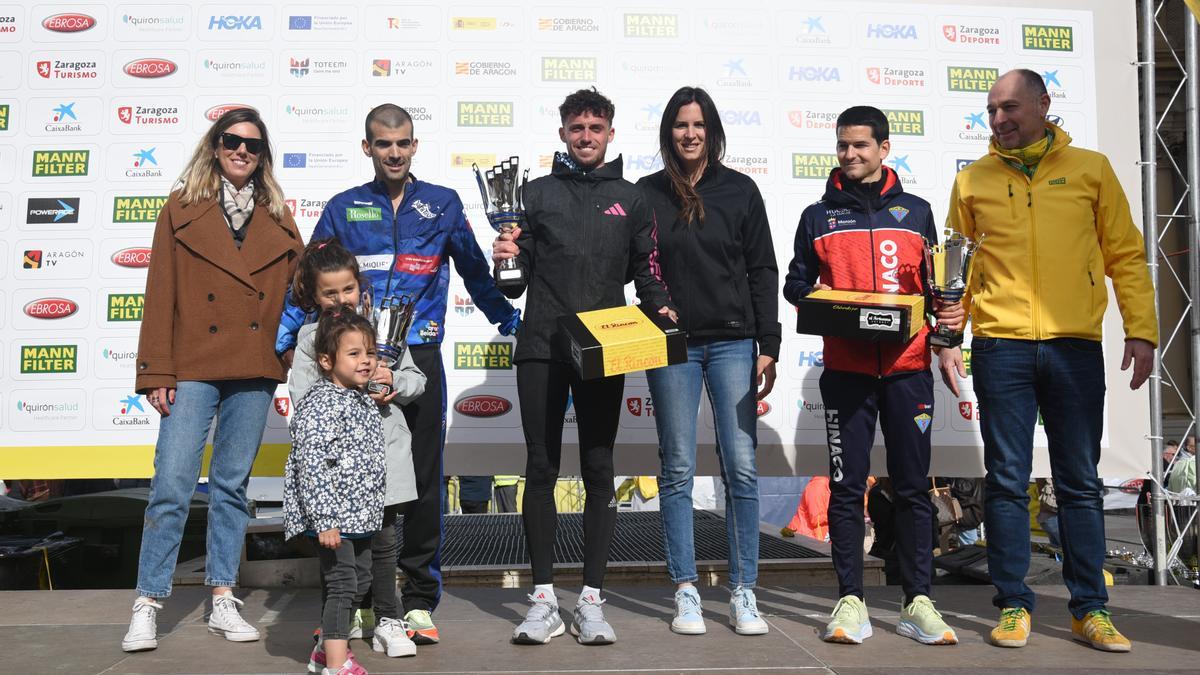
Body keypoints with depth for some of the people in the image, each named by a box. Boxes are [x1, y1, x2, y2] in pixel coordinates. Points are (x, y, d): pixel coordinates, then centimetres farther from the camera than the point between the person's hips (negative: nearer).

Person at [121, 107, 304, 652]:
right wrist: (157, 373, -6)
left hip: (255, 371, 2)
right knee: (172, 484, -5)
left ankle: (223, 602, 16)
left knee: (232, 484, 9)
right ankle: (147, 605, 6)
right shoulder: (181, 211, 6)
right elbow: (160, 296, 1)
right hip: (193, 367, -2)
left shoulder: (278, 221, 12)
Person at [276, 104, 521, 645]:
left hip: (420, 359, 0)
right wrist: (277, 343, -1)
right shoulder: (343, 209, 10)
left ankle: (419, 601, 12)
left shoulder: (443, 204, 9)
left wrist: (515, 324, 13)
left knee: (422, 484, 3)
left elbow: (476, 273, 16)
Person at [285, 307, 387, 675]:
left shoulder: (364, 401, 12)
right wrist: (324, 519, -26)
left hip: (361, 514, 10)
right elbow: (310, 463, -23)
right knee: (342, 584, -8)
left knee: (360, 581, 17)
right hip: (334, 517, -10)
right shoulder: (321, 403, -16)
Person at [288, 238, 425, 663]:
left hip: (385, 446, 1)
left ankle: (386, 620, 15)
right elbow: (303, 397, -6)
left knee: (383, 536, 3)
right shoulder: (311, 337, 3)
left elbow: (416, 379, 13)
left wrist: (393, 381, -8)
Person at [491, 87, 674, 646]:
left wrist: (659, 306, -5)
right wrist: (508, 262, -12)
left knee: (599, 469, 2)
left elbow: (646, 269, 13)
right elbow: (516, 284, 8)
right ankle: (543, 598, 10)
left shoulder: (630, 199, 12)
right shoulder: (538, 193, 10)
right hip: (541, 349, 0)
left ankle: (591, 600, 10)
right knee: (542, 468, 2)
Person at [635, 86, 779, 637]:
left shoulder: (740, 190, 7)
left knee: (741, 467, -2)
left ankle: (743, 592, 9)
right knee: (678, 470, 3)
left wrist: (768, 347, 0)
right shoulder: (647, 194, 6)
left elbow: (762, 271, 6)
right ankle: (685, 591, 12)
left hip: (732, 342, 0)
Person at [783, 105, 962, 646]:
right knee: (847, 485, 1)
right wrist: (815, 297, -10)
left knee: (913, 485, 4)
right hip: (846, 368, -1)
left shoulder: (916, 212, 13)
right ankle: (850, 600, 8)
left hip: (908, 365, 1)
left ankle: (918, 602, 12)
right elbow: (795, 282, 11)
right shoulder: (818, 216, 11)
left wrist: (950, 312, -3)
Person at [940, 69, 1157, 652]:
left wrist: (1141, 330, 0)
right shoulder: (973, 181, 10)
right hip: (1000, 347, 0)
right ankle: (1013, 605, 13)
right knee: (1007, 482, 3)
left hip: (1076, 348, 0)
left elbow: (1125, 254, 8)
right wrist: (947, 339, 3)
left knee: (1081, 484, 6)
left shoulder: (1091, 169, 9)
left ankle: (1090, 609, 16)